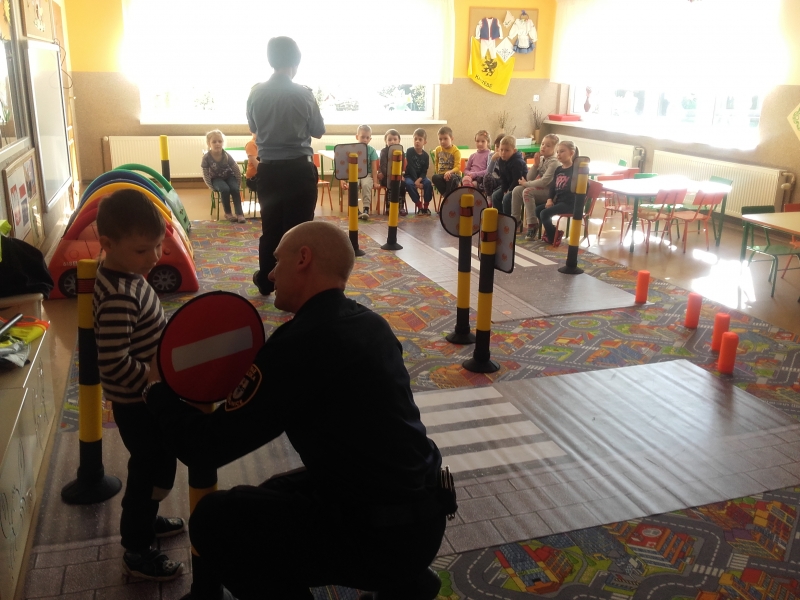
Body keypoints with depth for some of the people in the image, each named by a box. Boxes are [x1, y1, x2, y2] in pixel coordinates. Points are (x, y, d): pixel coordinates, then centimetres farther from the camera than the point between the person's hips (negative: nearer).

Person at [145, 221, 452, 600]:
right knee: (276, 495, 24)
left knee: (214, 518, -3)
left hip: (383, 534, -8)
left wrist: (161, 392, 3)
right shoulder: (368, 324, 4)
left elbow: (206, 448, -15)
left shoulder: (302, 340, -21)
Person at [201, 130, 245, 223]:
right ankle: (228, 213, -13)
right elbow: (205, 174, -12)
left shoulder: (227, 156, -18)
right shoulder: (206, 157, -21)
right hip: (216, 178, -1)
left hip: (229, 176, 1)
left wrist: (238, 183, -6)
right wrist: (212, 187, -15)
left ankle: (239, 213, -21)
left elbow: (236, 170, -7)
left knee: (234, 189, -28)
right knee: (225, 189, -31)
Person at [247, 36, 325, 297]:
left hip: (268, 169, 3)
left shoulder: (256, 93, -2)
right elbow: (318, 130, 4)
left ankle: (266, 282, 28)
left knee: (270, 227, 15)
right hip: (299, 169, -3)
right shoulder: (303, 94, -9)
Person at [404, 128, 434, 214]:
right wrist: (415, 181, -20)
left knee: (428, 183, -29)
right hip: (410, 175, -2)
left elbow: (424, 171, -3)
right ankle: (419, 206, -23)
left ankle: (425, 206, -15)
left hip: (421, 176, 2)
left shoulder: (425, 155, 1)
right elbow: (411, 167, -12)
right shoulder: (409, 151, -6)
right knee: (409, 184, -34)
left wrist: (419, 180, -22)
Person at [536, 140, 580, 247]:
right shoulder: (558, 170, 16)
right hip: (558, 201, 9)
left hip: (569, 203, -9)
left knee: (545, 213, -21)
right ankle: (552, 232, 12)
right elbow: (552, 186, 14)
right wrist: (549, 199, 1)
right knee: (538, 210, 1)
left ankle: (553, 237, -1)